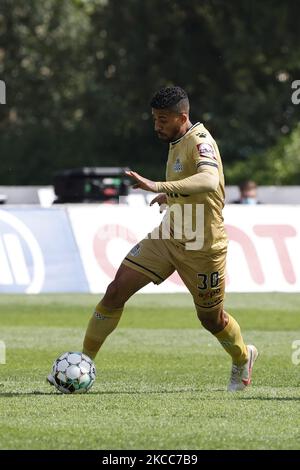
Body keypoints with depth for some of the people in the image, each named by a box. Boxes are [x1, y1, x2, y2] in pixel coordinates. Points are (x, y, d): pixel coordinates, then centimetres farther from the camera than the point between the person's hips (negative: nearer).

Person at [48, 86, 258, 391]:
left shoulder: (200, 142, -21)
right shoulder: (176, 142, 6)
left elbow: (209, 181, -43)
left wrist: (159, 187, -50)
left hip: (203, 248, -7)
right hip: (168, 238, 7)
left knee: (211, 320, 10)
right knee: (116, 291, -8)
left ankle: (242, 358, 42)